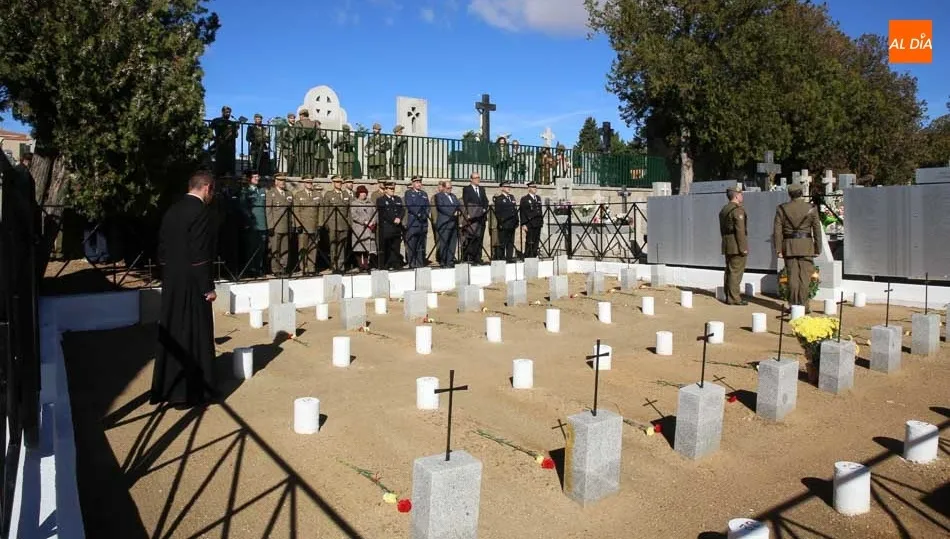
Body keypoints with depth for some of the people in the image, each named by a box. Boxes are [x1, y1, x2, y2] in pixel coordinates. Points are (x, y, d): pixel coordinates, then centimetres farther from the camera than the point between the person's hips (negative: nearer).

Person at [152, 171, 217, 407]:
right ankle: (189, 391, 9)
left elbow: (162, 247, 13)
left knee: (171, 333, 16)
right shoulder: (200, 212, -16)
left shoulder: (172, 211, 10)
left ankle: (166, 387, 26)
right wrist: (208, 287, -13)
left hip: (171, 282, 8)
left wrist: (167, 277, 19)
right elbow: (200, 255, -19)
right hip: (192, 284, -8)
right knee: (194, 335, 2)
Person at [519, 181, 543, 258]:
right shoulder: (524, 199, -2)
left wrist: (541, 221, 14)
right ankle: (528, 257, -3)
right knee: (529, 243, -7)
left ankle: (534, 256, 11)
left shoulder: (538, 198, 18)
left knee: (536, 242, 6)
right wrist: (523, 225, -13)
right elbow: (522, 212, -7)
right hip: (529, 225, -6)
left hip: (538, 224, 6)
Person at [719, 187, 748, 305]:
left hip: (727, 245, 9)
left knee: (729, 271, 13)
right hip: (737, 246, -9)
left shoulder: (723, 210, 15)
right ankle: (734, 298, -6)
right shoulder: (738, 210, -13)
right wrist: (743, 248, -17)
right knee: (736, 272, -7)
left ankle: (728, 296, 17)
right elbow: (740, 230, -19)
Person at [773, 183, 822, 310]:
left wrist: (778, 250, 0)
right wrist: (818, 249, 6)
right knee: (805, 276, 2)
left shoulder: (781, 209, -1)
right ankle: (803, 306, 0)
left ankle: (793, 305, 7)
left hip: (789, 246, 1)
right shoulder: (811, 208, -2)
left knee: (792, 276, 5)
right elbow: (817, 230, -1)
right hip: (806, 246, -1)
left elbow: (777, 231, -4)